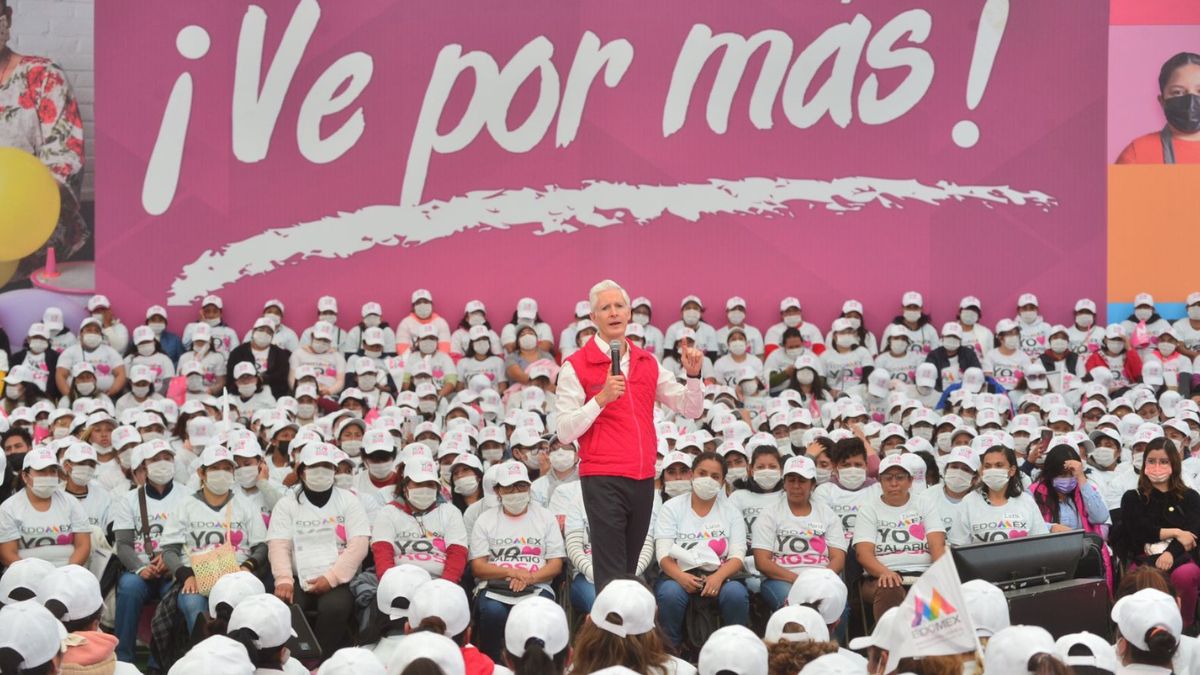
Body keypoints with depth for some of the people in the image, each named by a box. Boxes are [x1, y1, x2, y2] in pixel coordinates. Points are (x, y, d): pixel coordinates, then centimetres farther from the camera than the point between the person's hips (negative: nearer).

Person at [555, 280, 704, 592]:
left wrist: (693, 374, -2)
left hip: (643, 479, 5)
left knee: (630, 570, 9)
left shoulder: (648, 362, 13)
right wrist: (601, 398, -17)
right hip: (603, 481, -5)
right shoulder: (576, 366, -2)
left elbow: (691, 409, 14)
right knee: (611, 576, -8)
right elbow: (565, 432, -8)